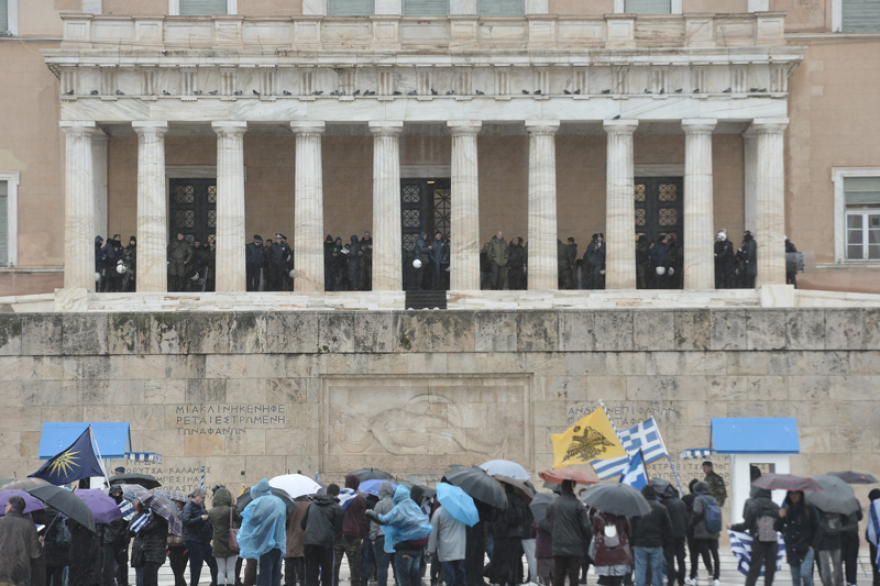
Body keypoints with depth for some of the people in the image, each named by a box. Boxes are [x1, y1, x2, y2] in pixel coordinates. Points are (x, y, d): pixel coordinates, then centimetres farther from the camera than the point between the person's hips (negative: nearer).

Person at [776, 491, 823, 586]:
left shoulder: (809, 509, -1)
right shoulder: (786, 510, 11)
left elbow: (818, 528, 0)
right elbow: (777, 528, 9)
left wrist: (813, 545, -8)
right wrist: (781, 517, -10)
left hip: (806, 548, -4)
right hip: (791, 549, 4)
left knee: (805, 573, -20)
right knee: (795, 578, 6)